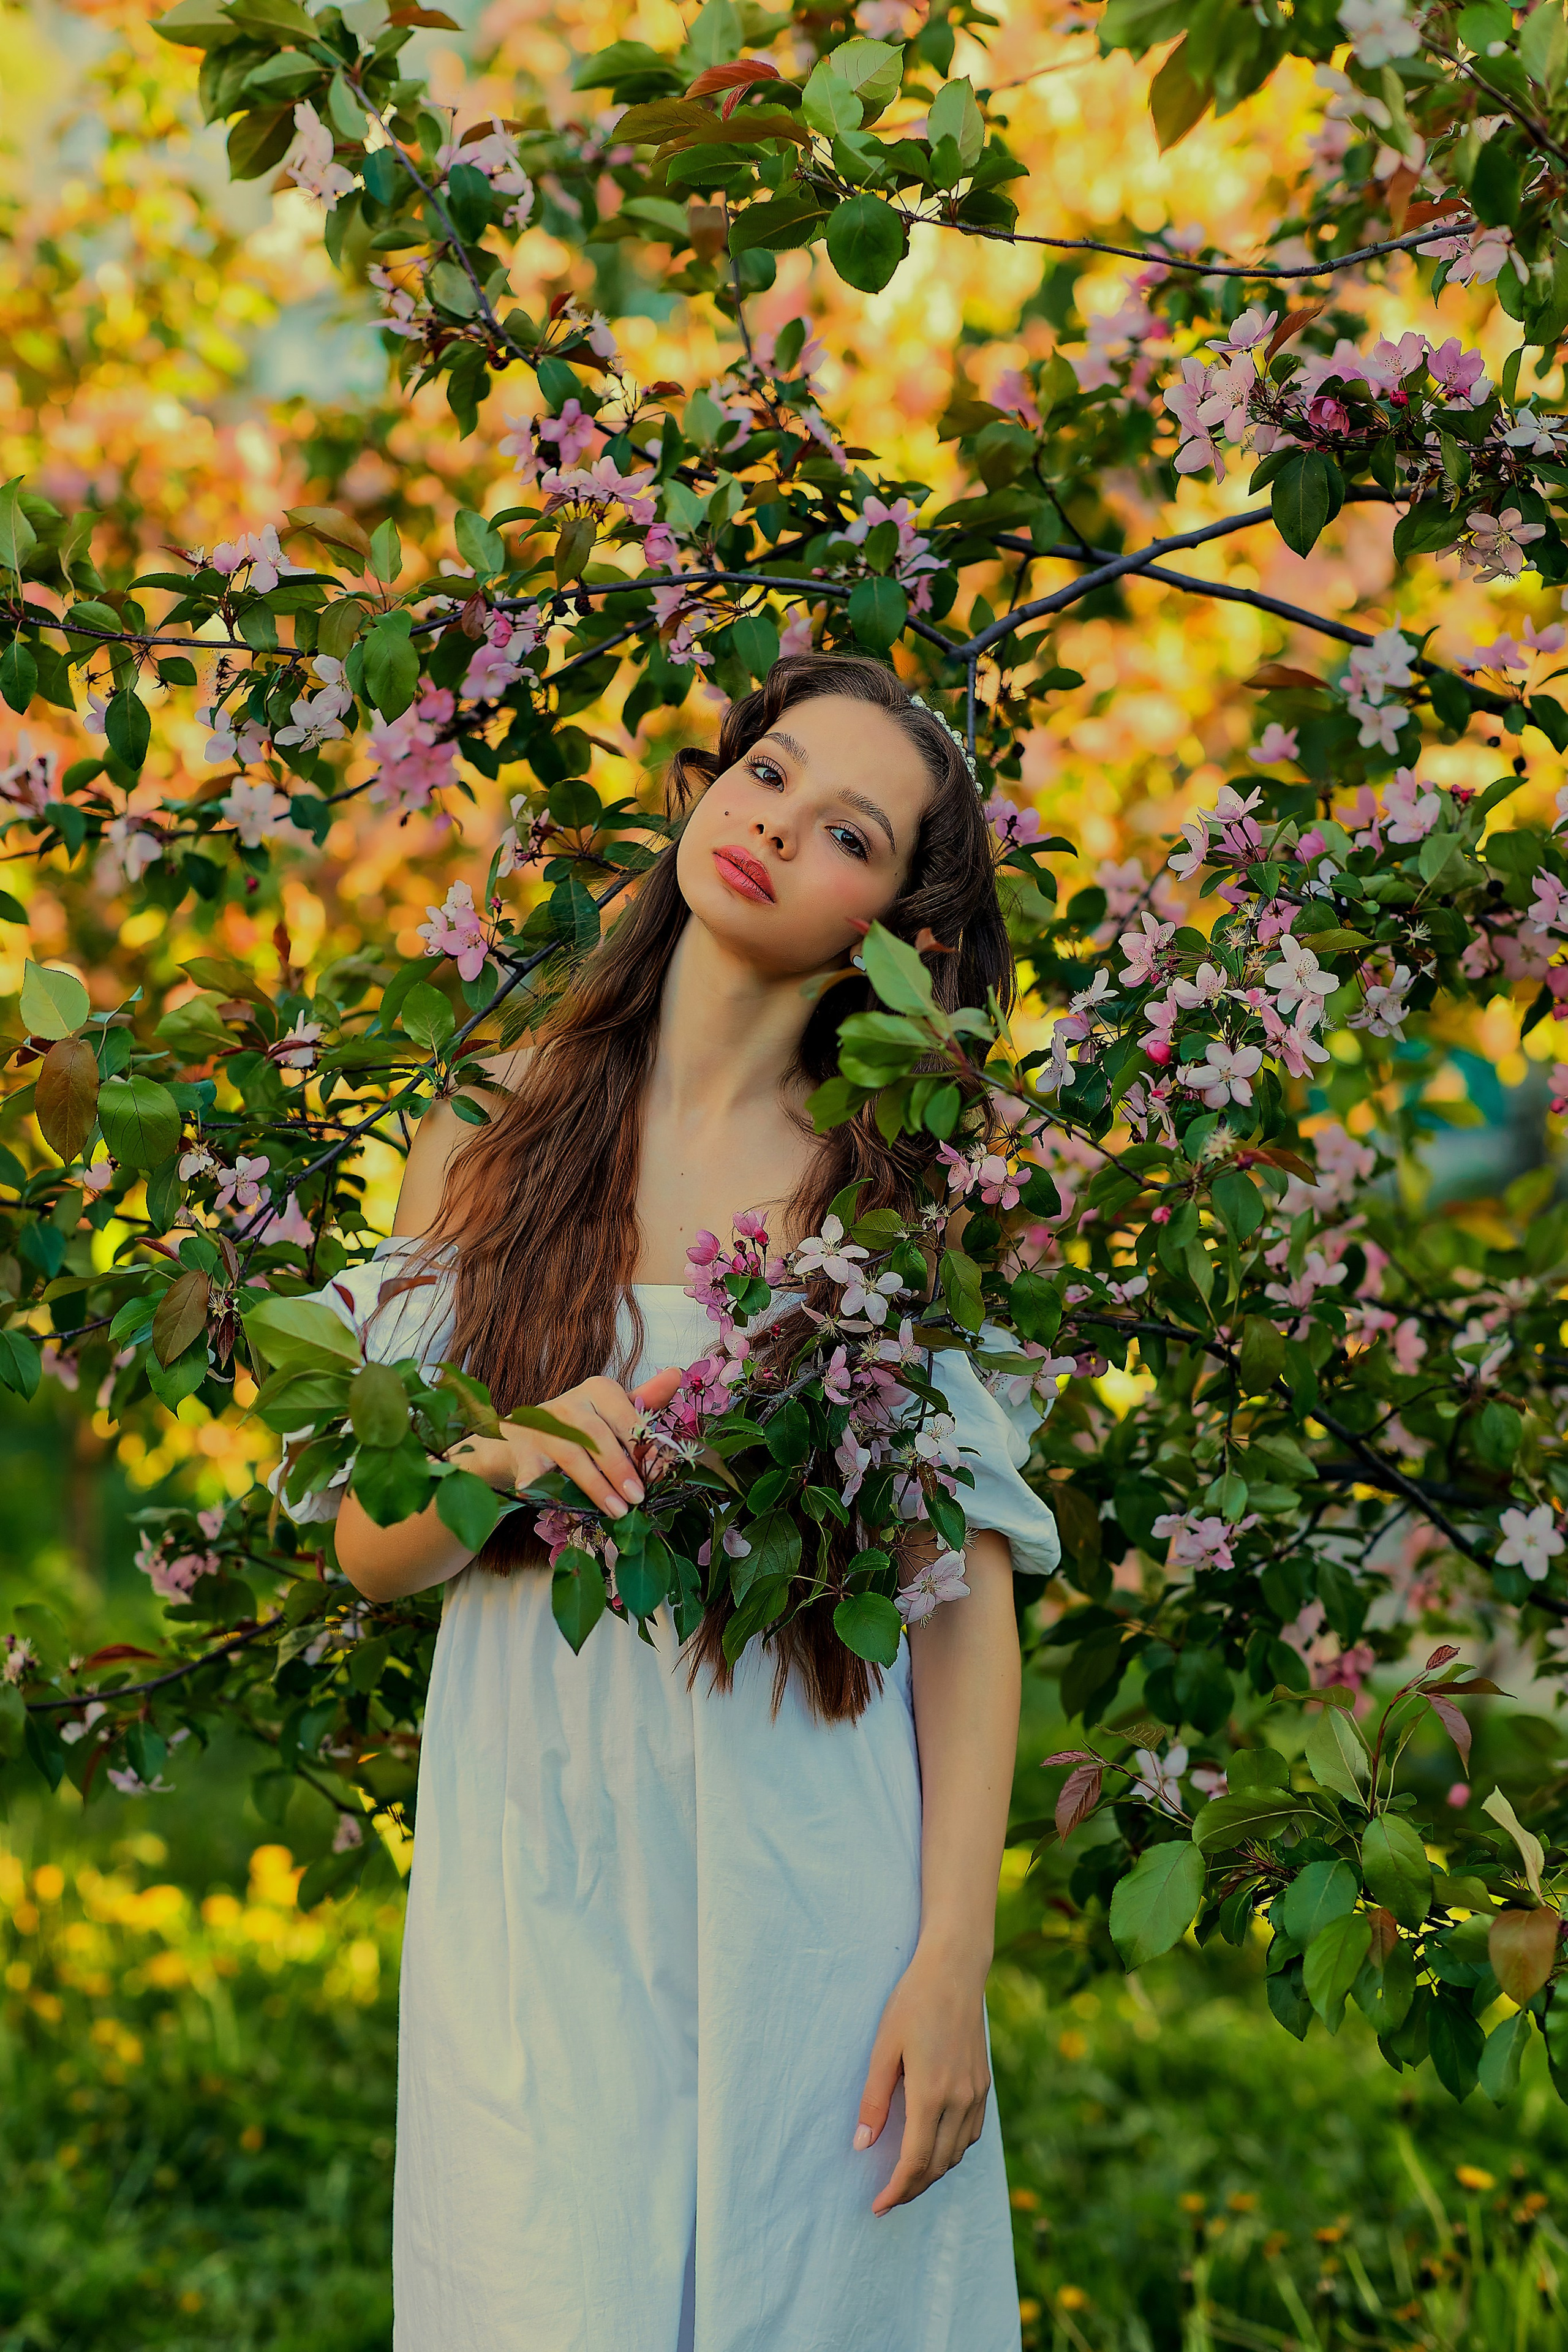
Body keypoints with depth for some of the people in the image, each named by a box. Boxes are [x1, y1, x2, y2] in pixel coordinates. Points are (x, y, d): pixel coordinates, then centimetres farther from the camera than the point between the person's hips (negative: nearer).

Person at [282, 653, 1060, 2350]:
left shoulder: (901, 1189, 2)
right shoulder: (490, 1141, 5)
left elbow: (969, 1599, -2)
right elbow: (370, 1549, 5)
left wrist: (952, 1958, -11)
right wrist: (506, 1462, -16)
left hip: (820, 1894, 0)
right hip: (541, 1886, 1)